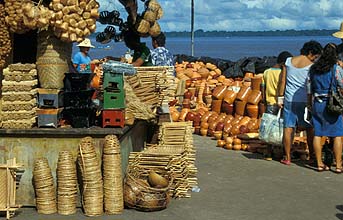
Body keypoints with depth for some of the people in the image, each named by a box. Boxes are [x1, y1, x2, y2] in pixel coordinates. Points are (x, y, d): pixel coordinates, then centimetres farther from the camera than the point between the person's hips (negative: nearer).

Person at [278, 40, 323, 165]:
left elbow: (282, 81, 4)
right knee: (309, 128, 9)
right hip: (305, 100, -3)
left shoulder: (289, 61, 4)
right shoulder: (311, 66, -8)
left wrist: (280, 97, 9)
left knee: (288, 128, 5)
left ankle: (287, 158, 7)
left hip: (289, 100, 3)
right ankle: (312, 156, 15)